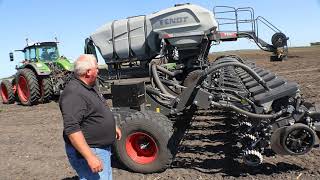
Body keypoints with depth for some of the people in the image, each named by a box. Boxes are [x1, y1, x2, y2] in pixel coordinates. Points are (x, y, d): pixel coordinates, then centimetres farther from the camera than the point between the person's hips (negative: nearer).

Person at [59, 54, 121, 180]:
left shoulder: (90, 87, 7)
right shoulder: (73, 94, -26)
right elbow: (71, 129, -32)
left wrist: (113, 127, 23)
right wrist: (90, 157, -33)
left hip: (103, 148, 10)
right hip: (88, 151, -10)